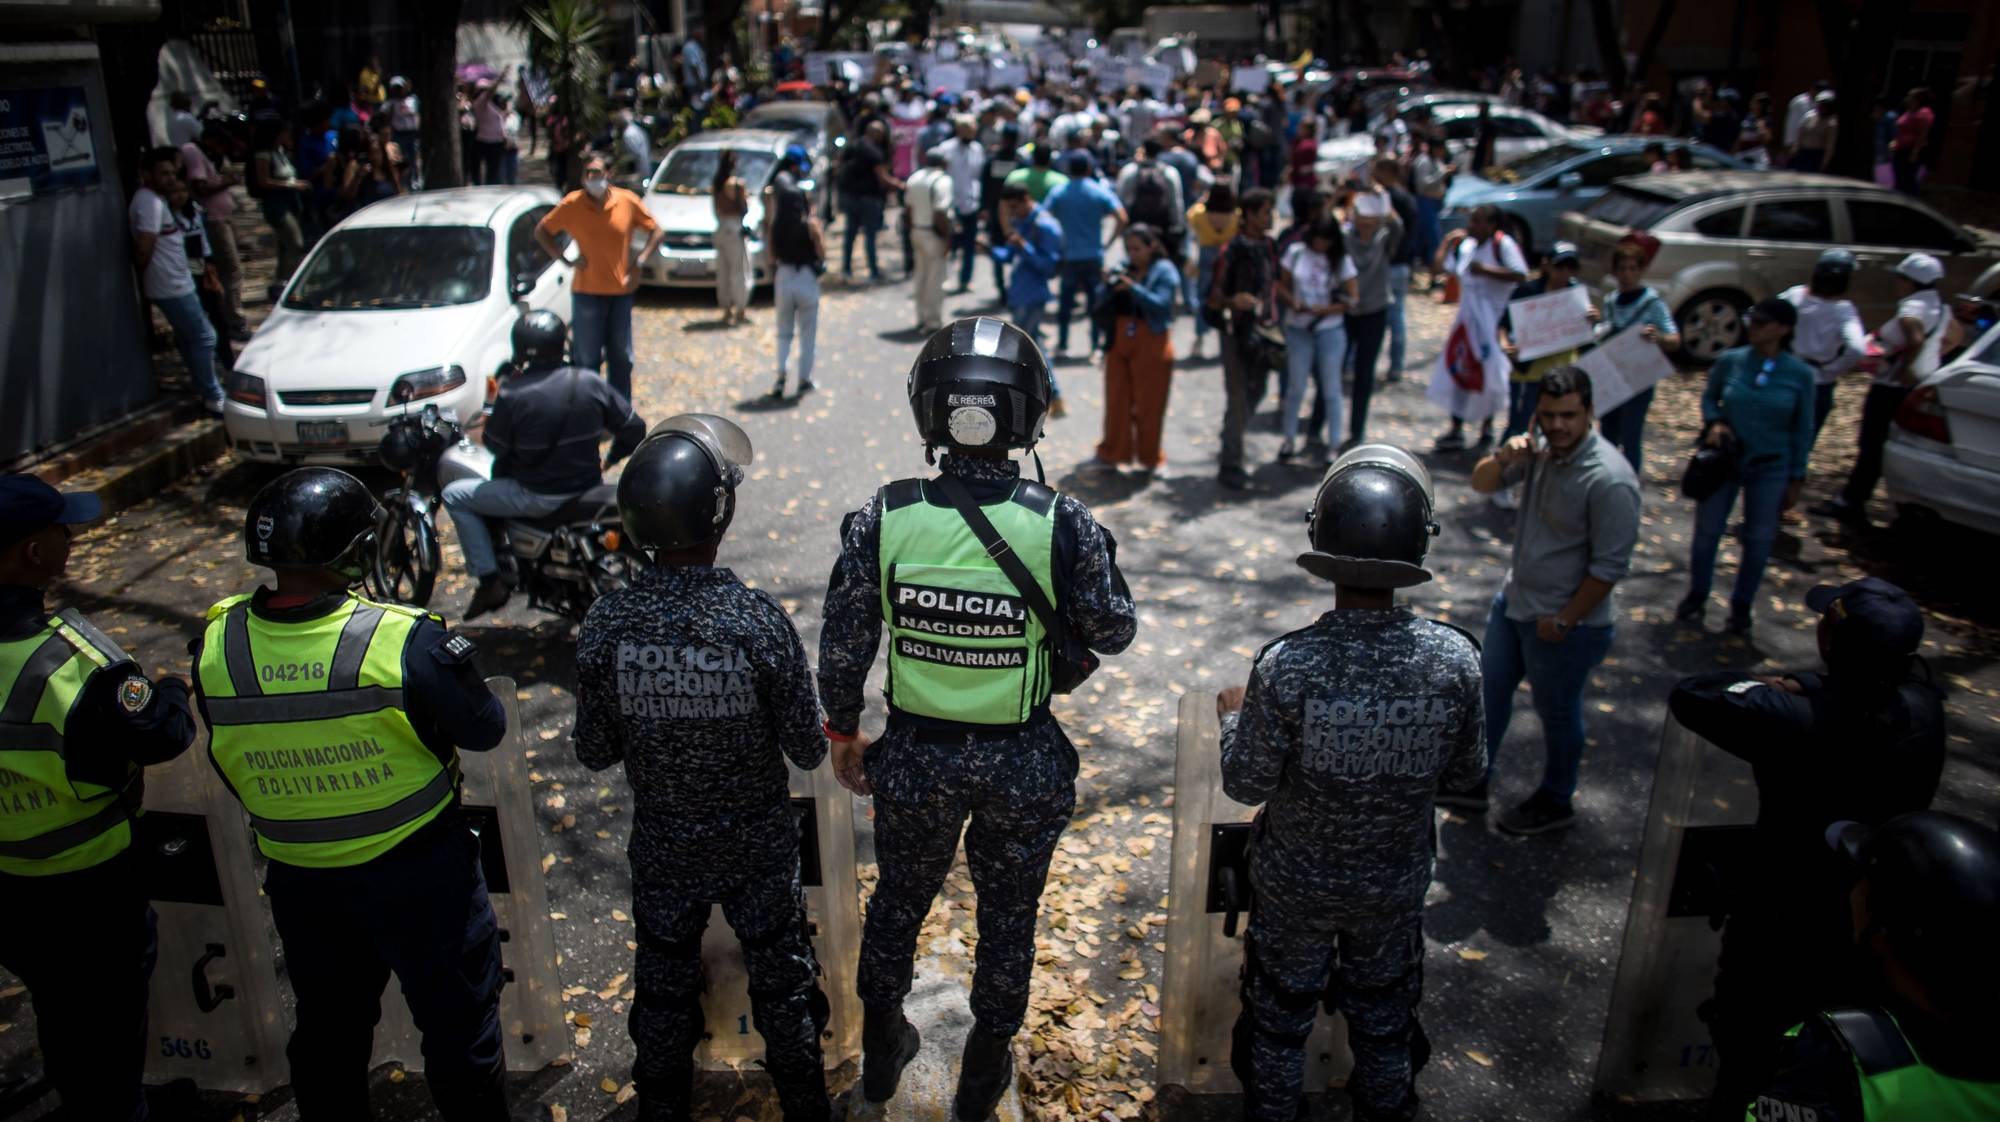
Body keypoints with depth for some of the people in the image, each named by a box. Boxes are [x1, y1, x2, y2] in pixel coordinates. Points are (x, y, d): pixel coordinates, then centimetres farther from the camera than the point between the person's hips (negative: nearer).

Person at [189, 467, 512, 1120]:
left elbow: (227, 770, 3)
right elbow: (484, 731, -13)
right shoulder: (403, 639, -26)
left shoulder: (216, 645, -11)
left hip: (297, 878, 5)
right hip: (417, 870, -4)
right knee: (458, 1028, 15)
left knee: (327, 1034, 25)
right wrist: (456, 665, 5)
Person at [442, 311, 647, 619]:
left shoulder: (513, 394, -18)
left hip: (539, 497, -5)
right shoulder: (590, 383, -5)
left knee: (454, 495, 10)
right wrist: (608, 460, 17)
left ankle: (490, 581, 6)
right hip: (587, 486, 6)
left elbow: (496, 446, -5)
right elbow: (635, 429, -1)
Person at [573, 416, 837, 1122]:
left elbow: (594, 755, -7)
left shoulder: (605, 625, -18)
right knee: (781, 982, 20)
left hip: (661, 846, 2)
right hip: (760, 844, -1)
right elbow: (808, 751, -15)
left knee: (664, 988, 23)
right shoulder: (760, 619, -24)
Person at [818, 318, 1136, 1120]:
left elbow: (843, 645, -7)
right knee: (1007, 919, 22)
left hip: (913, 758, 2)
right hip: (1023, 764, -1)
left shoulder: (883, 518, -16)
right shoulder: (1063, 526, -21)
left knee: (898, 901, 26)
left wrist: (843, 731, 10)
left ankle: (882, 1053, 49)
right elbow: (1114, 632, -7)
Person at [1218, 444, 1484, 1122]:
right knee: (1383, 1013, 27)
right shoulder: (1456, 660, -22)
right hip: (1397, 882, 2)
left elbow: (1247, 786, -17)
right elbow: (1464, 773, -6)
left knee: (1280, 1013, 23)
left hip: (1295, 881, -2)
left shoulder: (1285, 666, -30)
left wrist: (1233, 716, 1)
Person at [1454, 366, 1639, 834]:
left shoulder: (1609, 479, -27)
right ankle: (1474, 783, 39)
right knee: (1489, 691, 20)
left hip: (1566, 624, -7)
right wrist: (1502, 458, -18)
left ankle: (1555, 803, 36)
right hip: (1513, 601, 7)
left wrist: (1562, 621, -17)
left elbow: (1610, 565, -23)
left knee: (1557, 713, 13)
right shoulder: (1540, 448, -5)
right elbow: (1481, 484, 5)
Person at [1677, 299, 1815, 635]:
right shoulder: (1729, 360, -8)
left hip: (1770, 468, -1)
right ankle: (1696, 596, 30)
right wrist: (1713, 421, -13)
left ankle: (1741, 606, 28)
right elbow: (1709, 398, 9)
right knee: (1707, 531, 10)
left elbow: (1802, 430, -2)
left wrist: (1796, 479, 0)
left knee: (1759, 540, 10)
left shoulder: (1799, 373, -10)